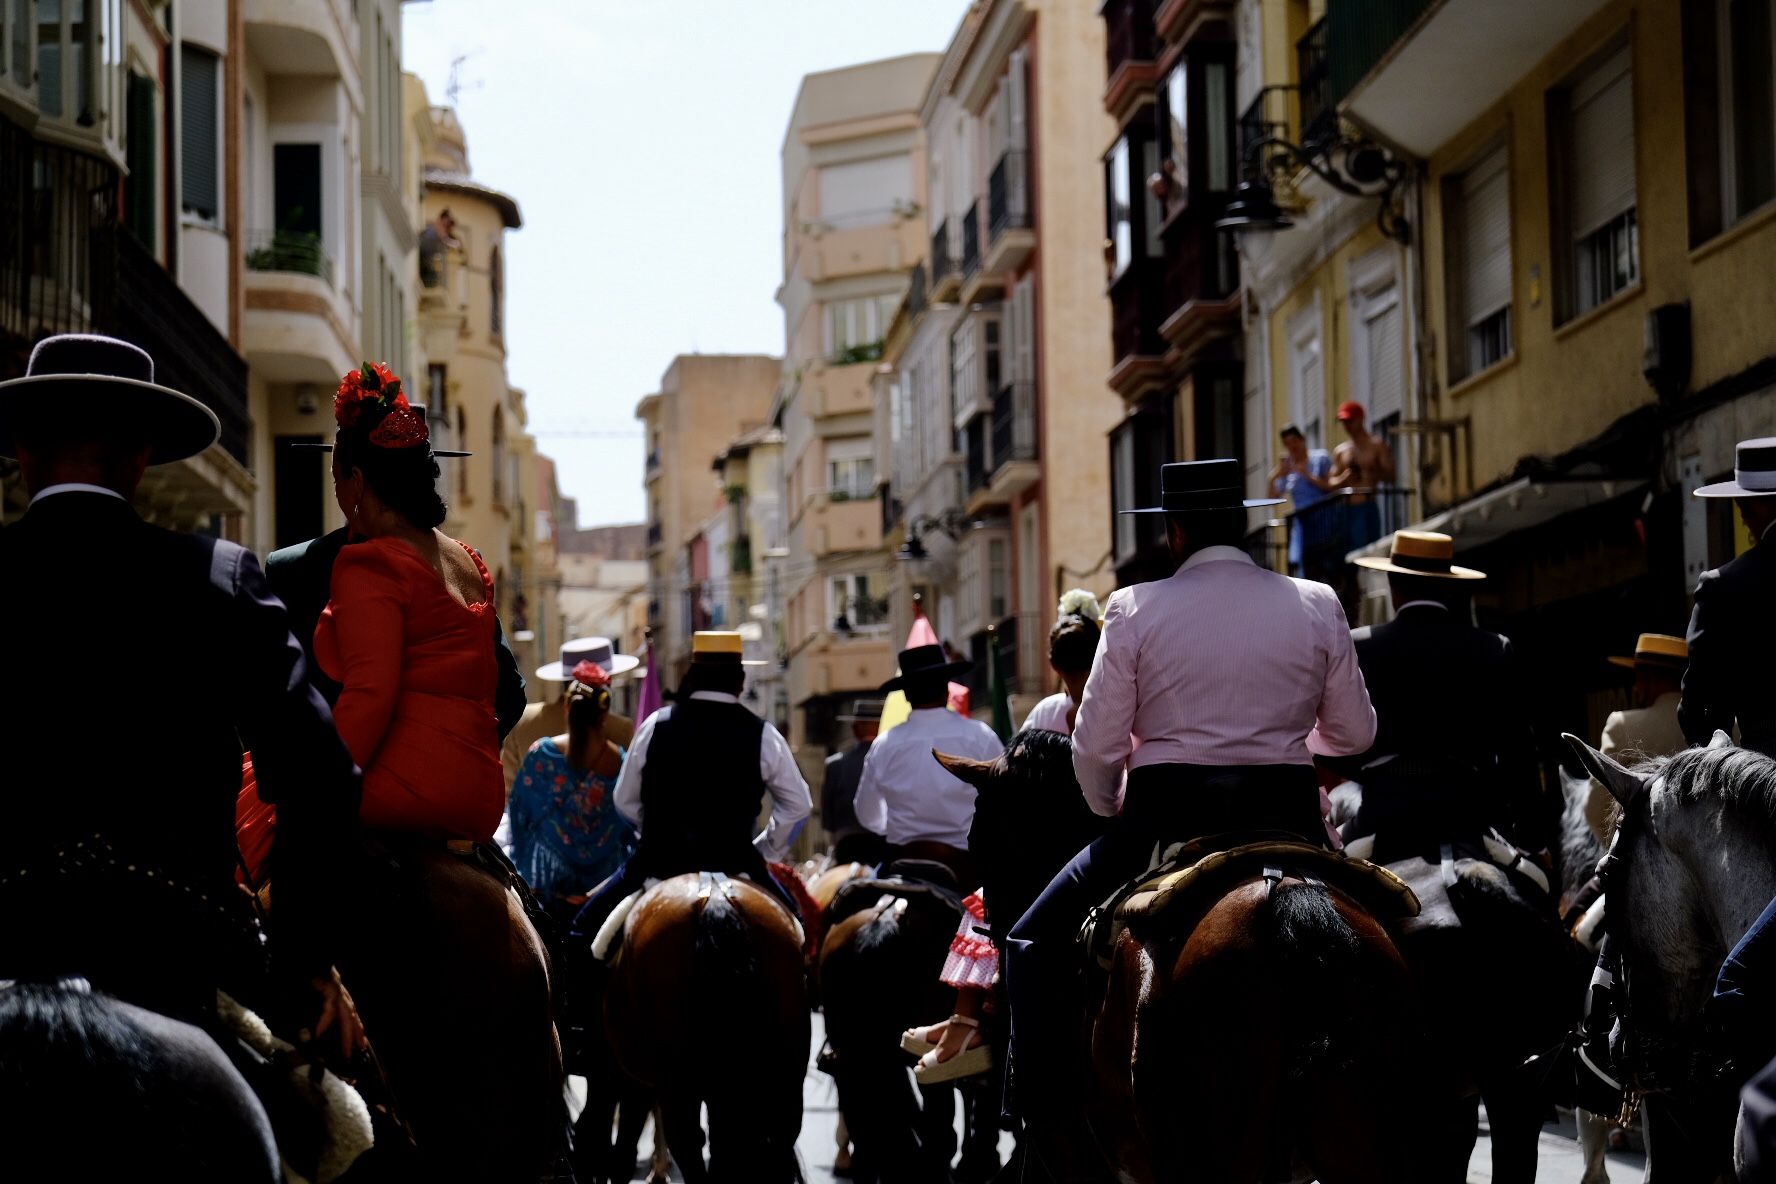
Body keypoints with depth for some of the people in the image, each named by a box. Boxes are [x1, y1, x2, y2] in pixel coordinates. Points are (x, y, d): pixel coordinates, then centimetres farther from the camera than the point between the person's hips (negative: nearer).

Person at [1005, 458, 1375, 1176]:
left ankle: (1053, 1131, 1)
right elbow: (1355, 733, 8)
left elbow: (1096, 748, -5)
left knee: (1037, 940, 12)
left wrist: (1112, 814, 15)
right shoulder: (1317, 605, 3)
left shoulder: (1136, 609, -4)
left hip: (1163, 819, -2)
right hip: (1287, 819, 3)